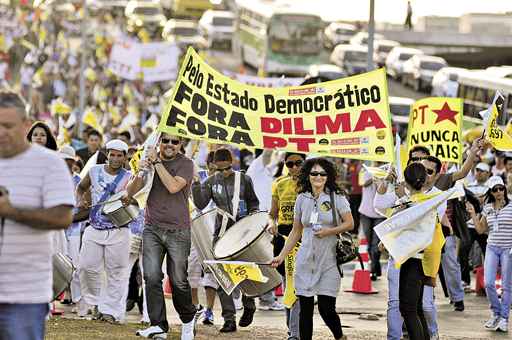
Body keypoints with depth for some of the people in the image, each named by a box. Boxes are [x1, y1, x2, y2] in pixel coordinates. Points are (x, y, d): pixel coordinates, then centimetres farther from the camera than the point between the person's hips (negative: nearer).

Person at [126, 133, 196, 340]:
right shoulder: (150, 161, 9)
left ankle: (188, 319, 24)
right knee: (152, 277, -8)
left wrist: (156, 162, -13)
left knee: (178, 281, 1)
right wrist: (141, 172, -14)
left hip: (178, 231, -3)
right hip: (152, 229, 3)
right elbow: (130, 192, 4)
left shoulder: (185, 164, -1)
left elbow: (173, 187, -18)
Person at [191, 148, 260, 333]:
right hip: (222, 233, 1)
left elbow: (253, 202, 12)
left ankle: (248, 306, 31)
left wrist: (253, 215, -6)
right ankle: (229, 318, -5)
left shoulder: (244, 180, 2)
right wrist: (196, 183, -15)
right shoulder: (211, 182, 4)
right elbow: (200, 204, -5)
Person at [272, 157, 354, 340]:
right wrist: (281, 256, 10)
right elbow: (296, 232, 14)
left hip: (329, 261, -3)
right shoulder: (302, 199, 9)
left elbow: (349, 224, -1)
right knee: (305, 309, 3)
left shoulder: (336, 197, 0)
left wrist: (328, 231, -14)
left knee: (326, 308, -5)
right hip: (305, 261, 3)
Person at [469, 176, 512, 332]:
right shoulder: (487, 208, 8)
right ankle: (496, 313, 13)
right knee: (488, 283, -6)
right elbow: (480, 229, 14)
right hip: (492, 248, 3)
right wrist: (473, 214, 4)